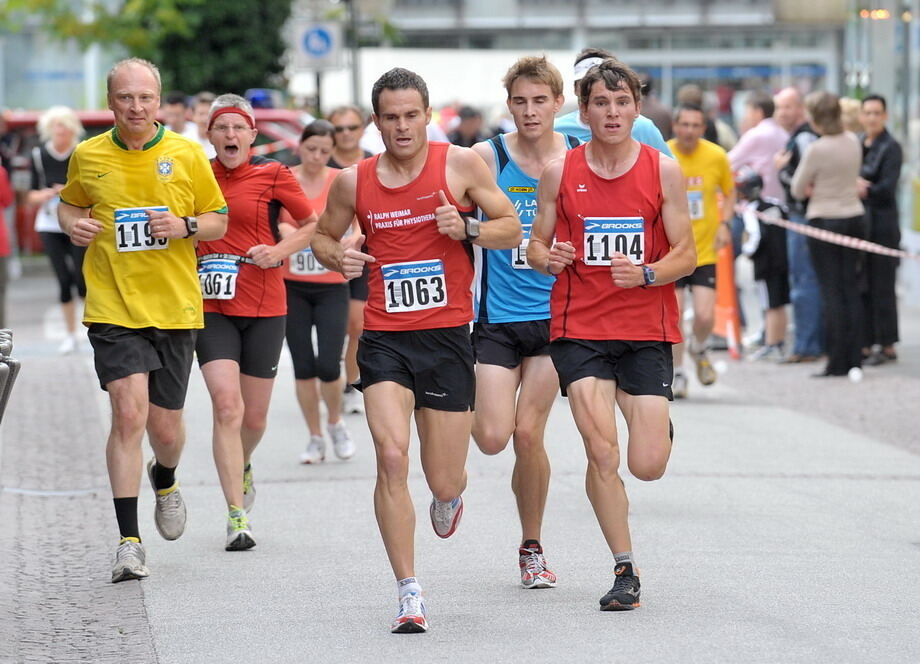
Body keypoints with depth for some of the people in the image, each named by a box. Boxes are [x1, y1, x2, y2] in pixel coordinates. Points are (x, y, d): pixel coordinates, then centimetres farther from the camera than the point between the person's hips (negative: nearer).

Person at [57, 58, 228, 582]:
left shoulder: (187, 155, 0)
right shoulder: (88, 157, 2)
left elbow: (219, 220, 8)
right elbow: (70, 203, 19)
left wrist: (185, 226, -13)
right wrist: (73, 223, -3)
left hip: (174, 307, 1)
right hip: (113, 307, -1)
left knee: (165, 426, 7)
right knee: (129, 413, -15)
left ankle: (165, 481, 45)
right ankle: (130, 542, -10)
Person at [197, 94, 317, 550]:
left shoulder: (272, 174, -2)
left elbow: (314, 226, 5)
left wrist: (280, 250, -10)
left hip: (264, 307, 0)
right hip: (212, 307, 0)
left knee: (255, 417, 9)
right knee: (227, 406, -16)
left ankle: (242, 468, 45)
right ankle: (237, 518, -13)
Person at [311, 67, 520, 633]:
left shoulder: (461, 165, -1)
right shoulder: (354, 182, 4)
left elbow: (512, 229, 4)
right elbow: (323, 236, 19)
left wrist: (467, 228, -16)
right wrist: (338, 258, -4)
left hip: (448, 336, -1)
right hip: (385, 337, 1)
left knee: (445, 483, 4)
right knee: (391, 456, -18)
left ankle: (450, 492, 45)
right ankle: (409, 593, -10)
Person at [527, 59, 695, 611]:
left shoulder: (663, 171, -1)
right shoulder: (560, 172, 1)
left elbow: (686, 255, -1)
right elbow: (537, 244, 9)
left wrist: (645, 274, -20)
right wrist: (546, 257, -14)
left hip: (647, 330, 0)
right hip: (579, 330, 0)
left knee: (648, 466, -4)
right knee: (603, 456, -12)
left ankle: (659, 427, 34)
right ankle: (626, 570, 2)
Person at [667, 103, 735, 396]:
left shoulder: (716, 157, -3)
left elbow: (729, 193, 13)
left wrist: (725, 224, -3)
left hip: (705, 249, 1)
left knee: (705, 317, -9)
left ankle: (698, 350, 26)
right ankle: (677, 374, 16)